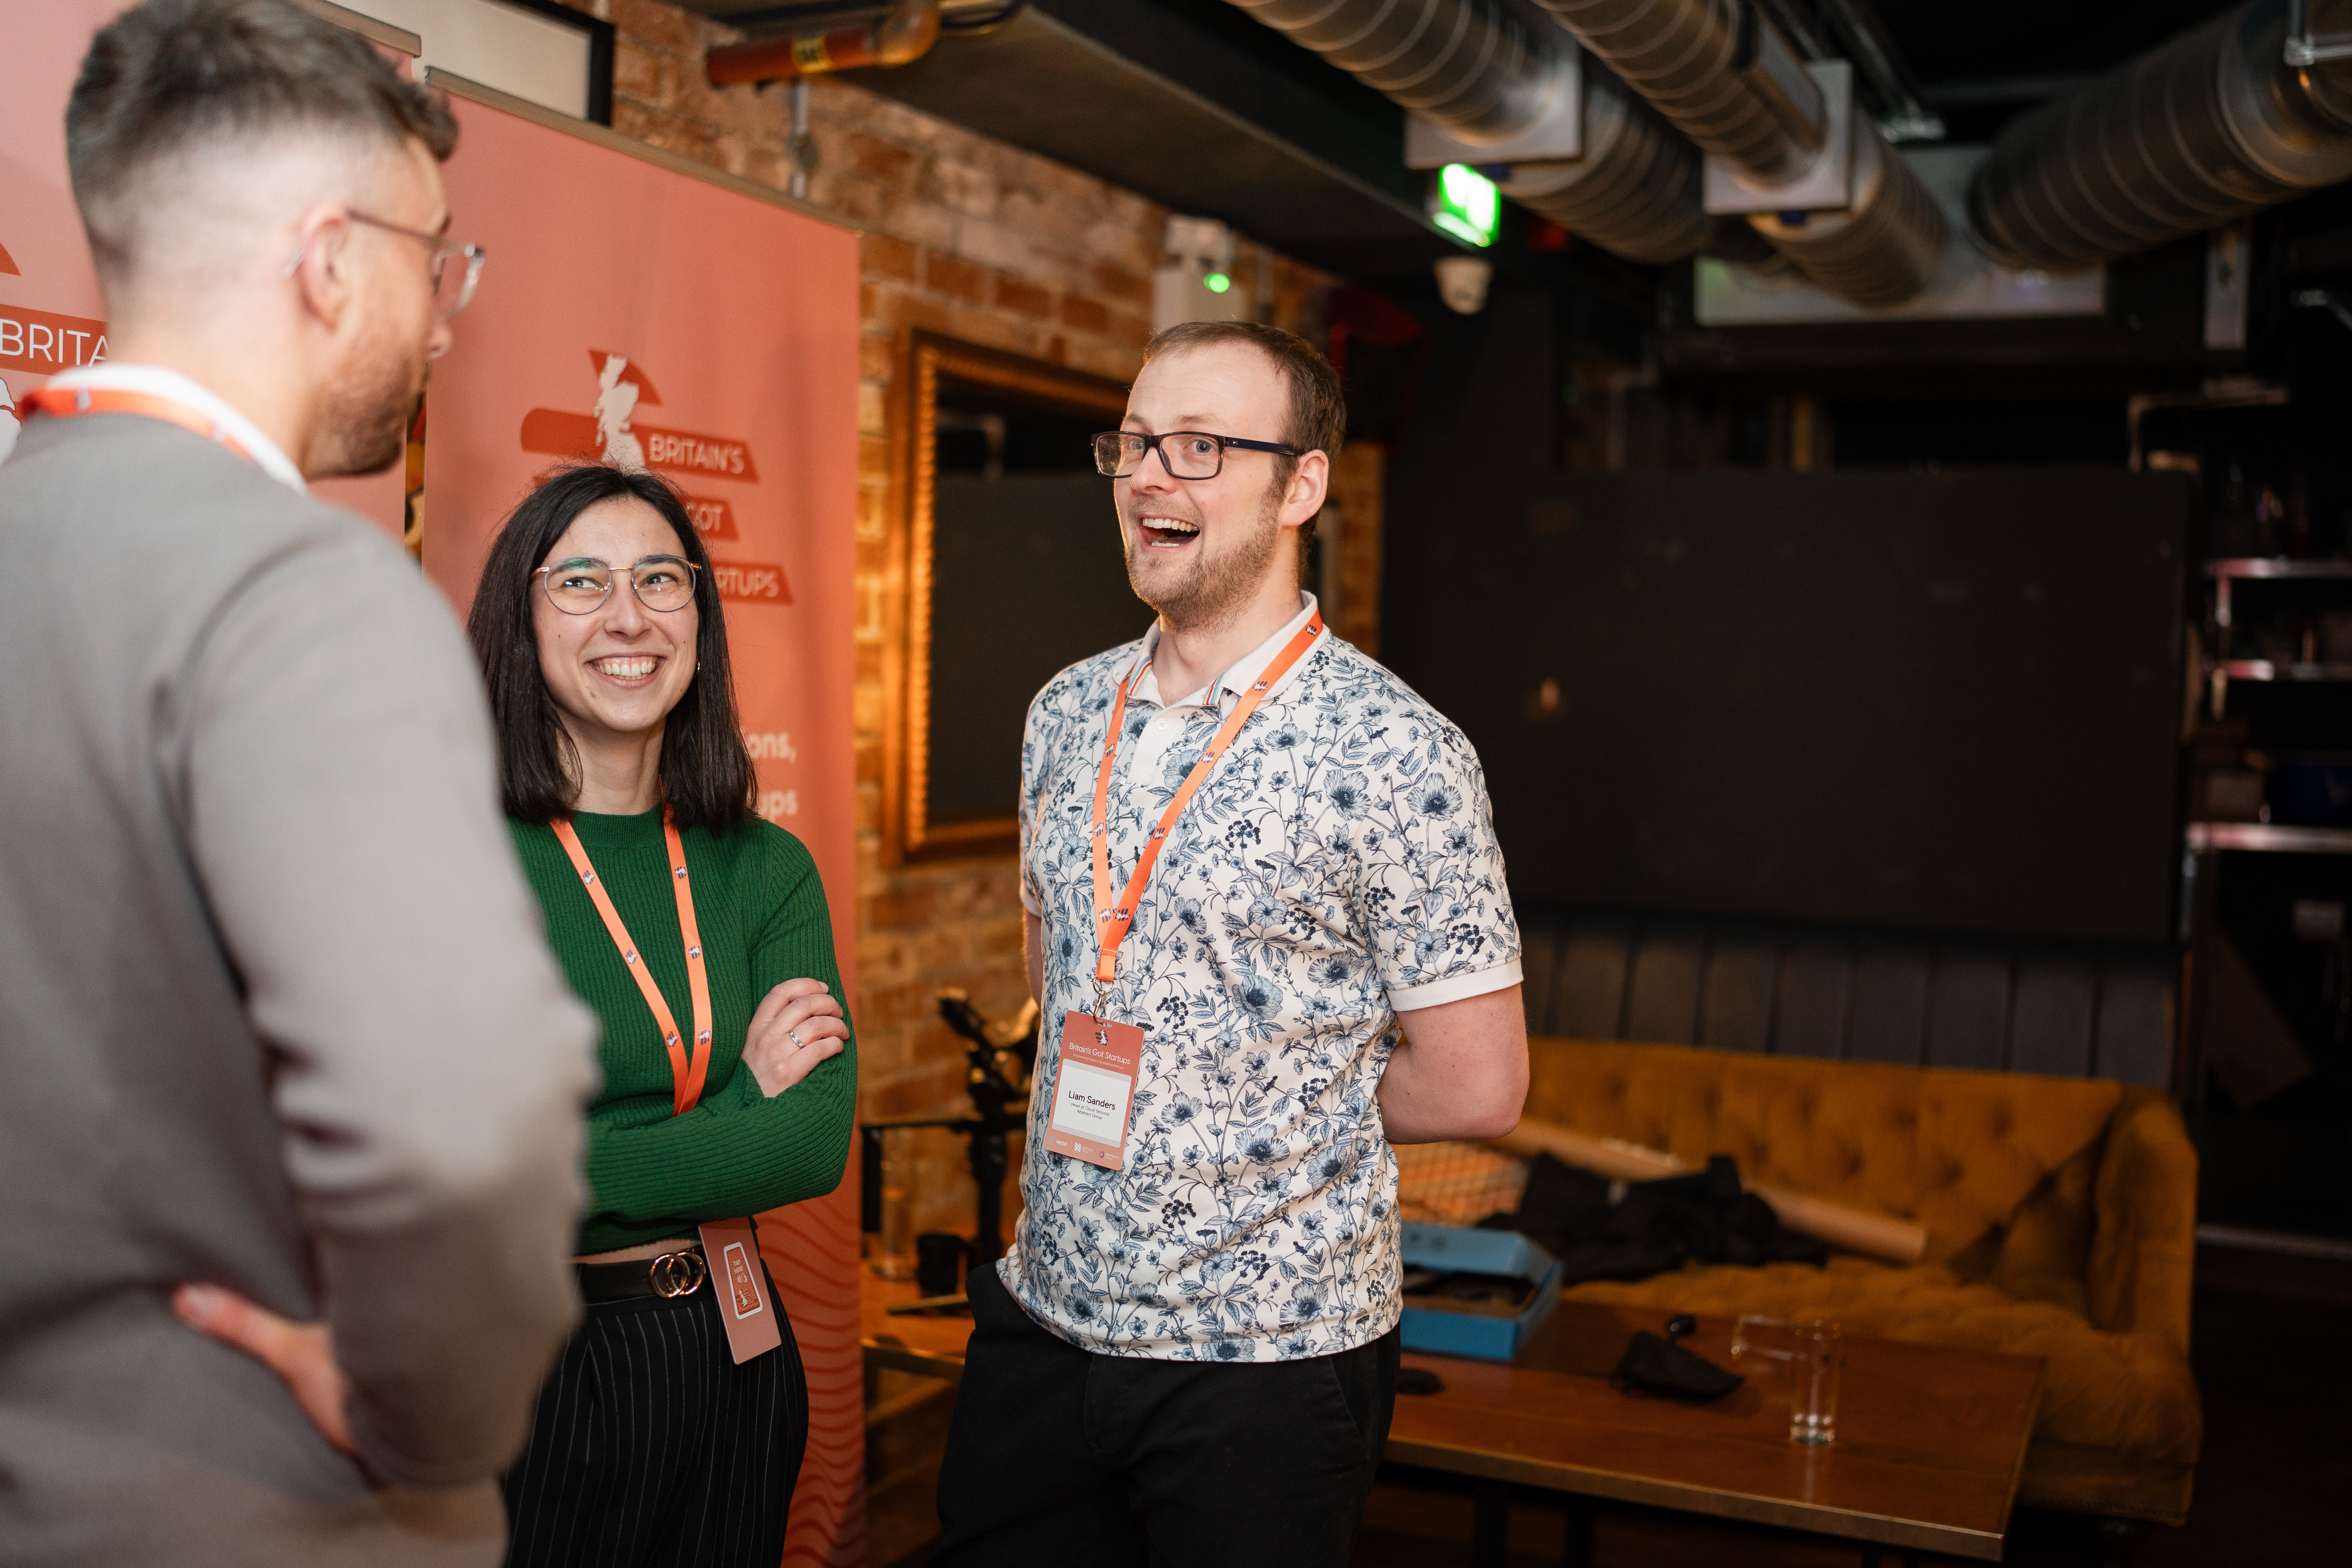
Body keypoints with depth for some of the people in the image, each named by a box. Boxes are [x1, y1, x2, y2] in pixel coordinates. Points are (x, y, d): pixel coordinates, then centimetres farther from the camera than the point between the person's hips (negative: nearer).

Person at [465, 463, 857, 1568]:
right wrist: (739, 1107, -13)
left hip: (730, 1361, 4)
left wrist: (587, 1169, -17)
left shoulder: (766, 868, 2)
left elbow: (819, 1137, -9)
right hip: (516, 1363, -4)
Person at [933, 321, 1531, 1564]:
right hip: (1045, 1313, 6)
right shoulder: (1067, 713, 4)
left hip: (1268, 1358, -5)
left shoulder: (1397, 756, -16)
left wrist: (1279, 1114, -3)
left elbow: (1474, 1087, -14)